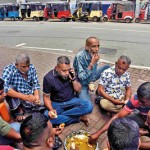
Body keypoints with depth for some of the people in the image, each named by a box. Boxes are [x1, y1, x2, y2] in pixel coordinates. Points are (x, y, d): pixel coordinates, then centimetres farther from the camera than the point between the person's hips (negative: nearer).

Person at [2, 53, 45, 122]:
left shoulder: (31, 68, -9)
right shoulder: (8, 70, -21)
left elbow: (36, 85, -3)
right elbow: (5, 89, -35)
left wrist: (36, 96, -23)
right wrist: (25, 97, -41)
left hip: (30, 97, 3)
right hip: (16, 99, -3)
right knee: (10, 89, -32)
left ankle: (24, 108, 15)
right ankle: (19, 110, -4)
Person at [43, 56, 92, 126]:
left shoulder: (71, 73, -7)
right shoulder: (48, 78, -15)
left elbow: (78, 90, -1)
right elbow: (46, 97, -7)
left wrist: (73, 79, -18)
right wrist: (51, 109, -25)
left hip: (72, 101, 2)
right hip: (56, 104, -1)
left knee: (88, 106, -26)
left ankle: (59, 115, -16)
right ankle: (79, 117, -18)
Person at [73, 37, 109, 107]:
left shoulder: (94, 55, -11)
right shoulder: (80, 57, -30)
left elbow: (94, 71, 0)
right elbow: (82, 77, -31)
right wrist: (91, 64, -36)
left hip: (90, 78, 6)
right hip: (81, 82, -6)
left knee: (107, 68, -3)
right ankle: (80, 95, 11)